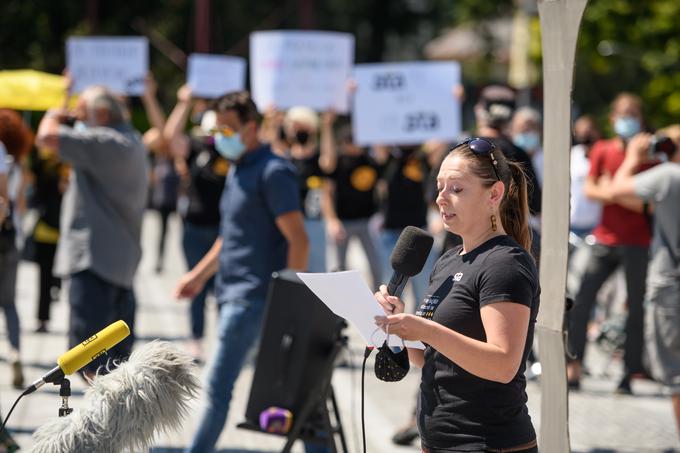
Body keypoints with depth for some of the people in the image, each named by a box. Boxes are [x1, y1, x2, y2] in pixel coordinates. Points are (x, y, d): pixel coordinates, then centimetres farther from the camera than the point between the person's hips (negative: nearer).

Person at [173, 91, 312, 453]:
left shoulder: (273, 172, -13)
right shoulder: (238, 170, 16)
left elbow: (298, 240, -16)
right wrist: (199, 274, 23)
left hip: (251, 297, -10)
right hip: (231, 293, 10)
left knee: (218, 387, -9)